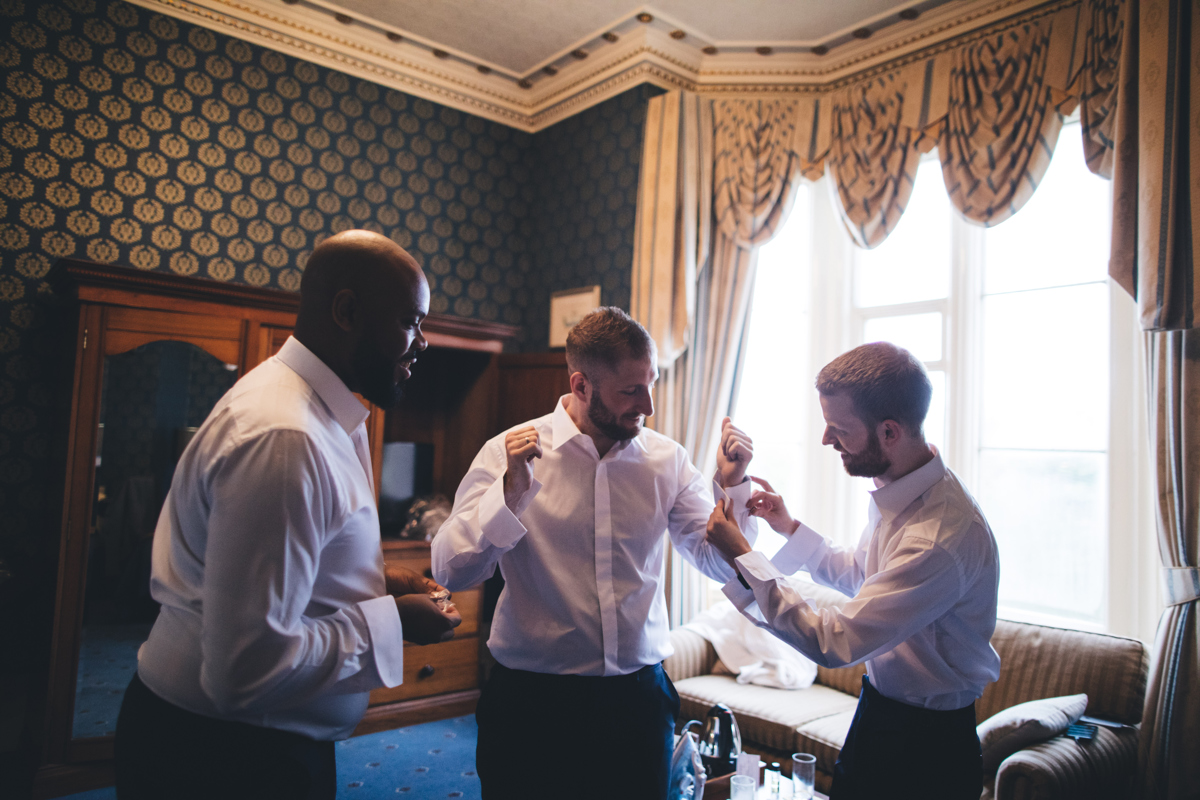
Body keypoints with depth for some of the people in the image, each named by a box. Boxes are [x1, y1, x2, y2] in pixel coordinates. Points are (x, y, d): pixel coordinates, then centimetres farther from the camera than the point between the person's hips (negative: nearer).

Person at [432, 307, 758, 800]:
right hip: (531, 699, -2)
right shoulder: (507, 454, -8)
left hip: (638, 698, 3)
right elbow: (451, 572, -15)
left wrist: (731, 485, -11)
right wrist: (510, 491, -27)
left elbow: (721, 565, 4)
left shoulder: (666, 459, 0)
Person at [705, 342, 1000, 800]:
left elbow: (834, 644, -30)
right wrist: (790, 528, 3)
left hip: (925, 745, -8)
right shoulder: (898, 493, -4)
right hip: (878, 710, 8)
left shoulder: (941, 536, -34)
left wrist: (742, 557, -24)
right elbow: (860, 577, 15)